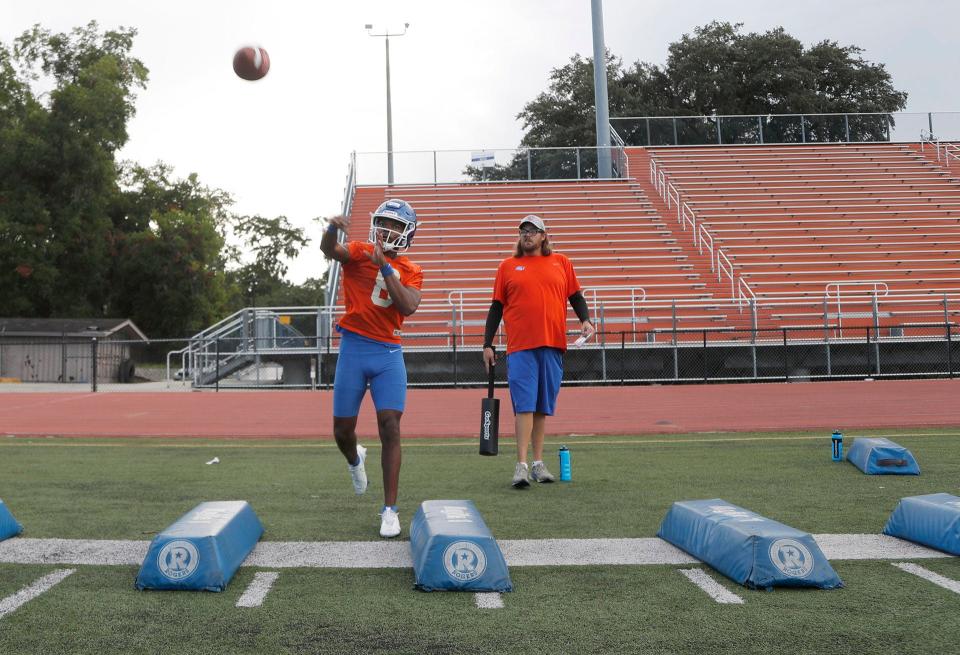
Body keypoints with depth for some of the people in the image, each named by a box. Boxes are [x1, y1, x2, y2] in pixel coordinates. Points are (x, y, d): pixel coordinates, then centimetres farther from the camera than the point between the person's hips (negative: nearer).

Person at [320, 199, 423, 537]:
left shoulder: (411, 272, 8)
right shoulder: (359, 252, 2)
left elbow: (408, 308, -11)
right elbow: (329, 249, -21)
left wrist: (385, 266, -16)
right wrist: (332, 228, -43)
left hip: (389, 354, 1)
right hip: (353, 348, -1)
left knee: (390, 428, -9)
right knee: (342, 430, 6)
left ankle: (390, 509, -1)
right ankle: (355, 460, 44)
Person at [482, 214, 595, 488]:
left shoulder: (561, 263, 13)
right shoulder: (508, 266, 10)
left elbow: (576, 297, 17)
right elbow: (496, 307, 11)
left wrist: (585, 320, -1)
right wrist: (487, 344, 7)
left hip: (553, 345, 2)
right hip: (520, 347, -2)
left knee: (543, 406, 8)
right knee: (524, 405, -9)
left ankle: (538, 463, 15)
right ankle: (522, 466, -10)